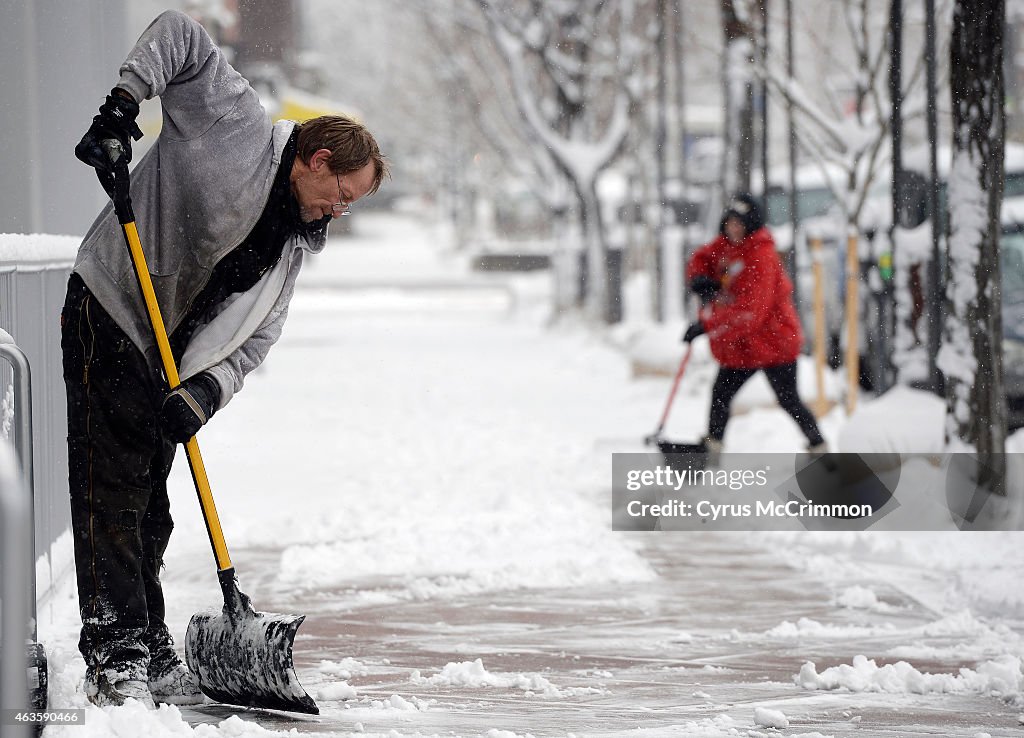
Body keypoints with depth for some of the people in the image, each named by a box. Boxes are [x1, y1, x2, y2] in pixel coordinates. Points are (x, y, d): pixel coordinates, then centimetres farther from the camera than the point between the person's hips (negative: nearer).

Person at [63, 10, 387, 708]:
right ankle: (114, 660, -11)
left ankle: (151, 660, 17)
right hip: (109, 315, -8)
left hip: (163, 356, 8)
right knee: (111, 494, -10)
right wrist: (123, 101, -24)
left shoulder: (298, 237, 12)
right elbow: (180, 34, -12)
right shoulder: (241, 127, -9)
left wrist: (206, 392, -10)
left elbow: (257, 335, 7)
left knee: (149, 509, 11)